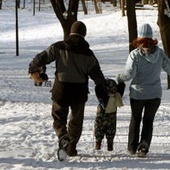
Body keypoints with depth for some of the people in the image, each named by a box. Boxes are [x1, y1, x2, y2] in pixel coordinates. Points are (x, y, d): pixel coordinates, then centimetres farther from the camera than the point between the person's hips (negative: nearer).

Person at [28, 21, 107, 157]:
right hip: (79, 92, 1)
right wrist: (103, 87, 14)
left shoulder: (59, 47, -5)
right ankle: (72, 148, 20)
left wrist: (32, 68, 15)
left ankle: (63, 138, -16)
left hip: (60, 90, -1)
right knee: (76, 122, 16)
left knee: (59, 118, 12)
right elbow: (96, 73, -2)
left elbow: (42, 58, -3)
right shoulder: (87, 53, -3)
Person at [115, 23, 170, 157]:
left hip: (138, 93, -1)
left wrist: (119, 78, 2)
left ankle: (132, 147, 23)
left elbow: (129, 73, -17)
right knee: (148, 121, 11)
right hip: (155, 94, 1)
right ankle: (144, 148, 1)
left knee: (135, 119, 17)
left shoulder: (135, 54, -14)